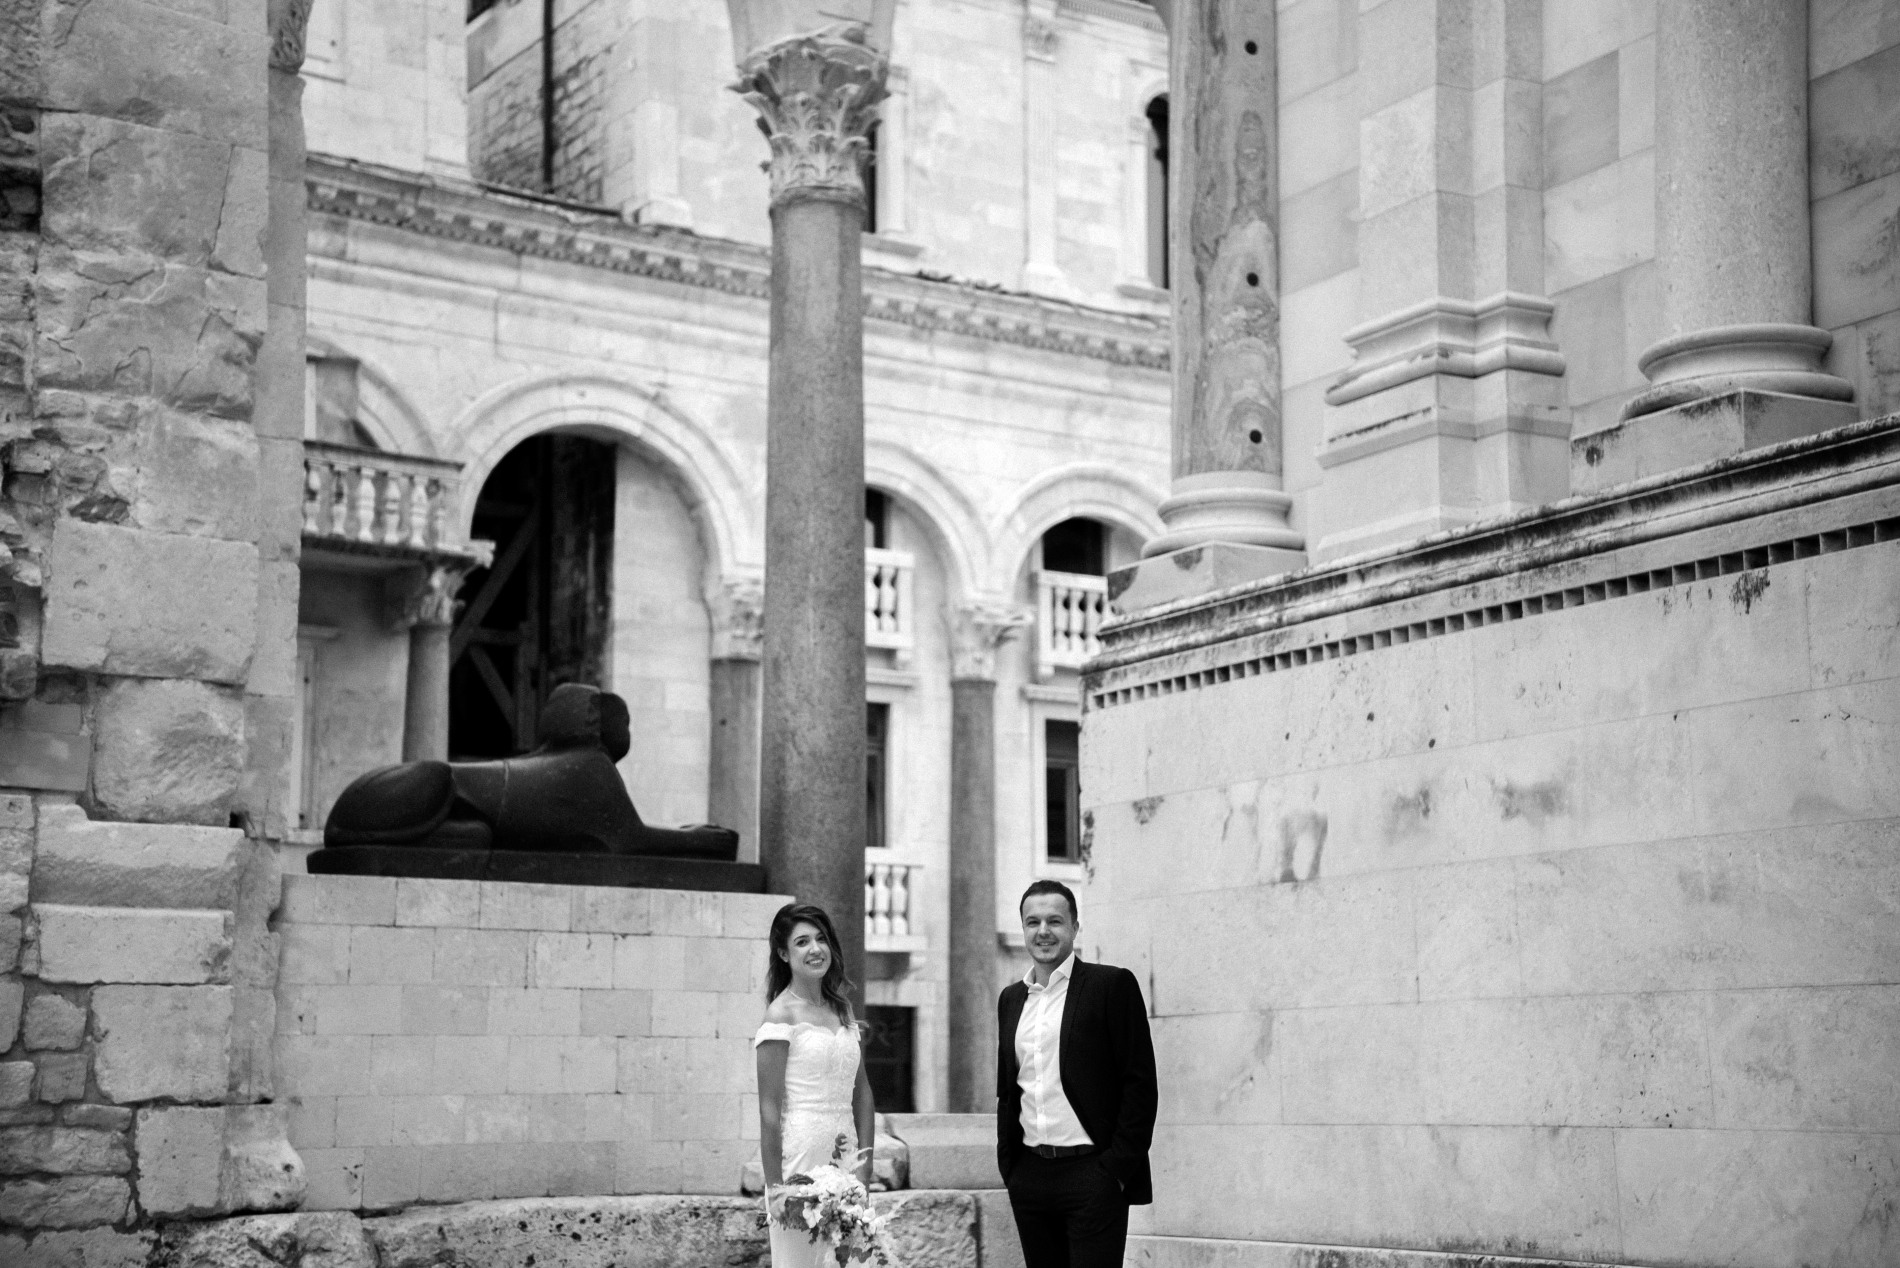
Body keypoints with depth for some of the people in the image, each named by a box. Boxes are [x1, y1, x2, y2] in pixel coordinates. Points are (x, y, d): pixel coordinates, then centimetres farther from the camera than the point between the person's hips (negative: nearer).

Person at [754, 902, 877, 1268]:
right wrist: (775, 1186, -14)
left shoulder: (842, 1009, 11)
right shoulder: (781, 1015, -8)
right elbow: (769, 1110, -11)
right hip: (800, 1158, -6)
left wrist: (864, 1168, 5)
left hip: (844, 1156, 6)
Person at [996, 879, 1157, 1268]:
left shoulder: (1112, 985, -3)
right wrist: (1007, 1166, 10)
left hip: (1093, 1174, -5)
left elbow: (1140, 1083, -6)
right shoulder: (1011, 999, 14)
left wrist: (1117, 1168, -10)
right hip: (1029, 1177, 5)